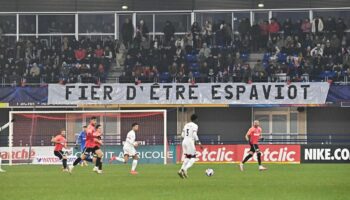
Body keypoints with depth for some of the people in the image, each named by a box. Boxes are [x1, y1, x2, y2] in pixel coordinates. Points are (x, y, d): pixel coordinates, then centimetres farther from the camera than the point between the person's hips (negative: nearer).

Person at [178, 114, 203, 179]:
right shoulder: (195, 126, -5)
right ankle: (185, 169, -21)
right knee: (193, 158, -1)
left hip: (184, 142, 7)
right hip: (190, 142, -7)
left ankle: (181, 170, -3)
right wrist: (199, 143, -15)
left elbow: (182, 135, 16)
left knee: (187, 158, 13)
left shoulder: (186, 125, 16)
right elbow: (194, 135, -16)